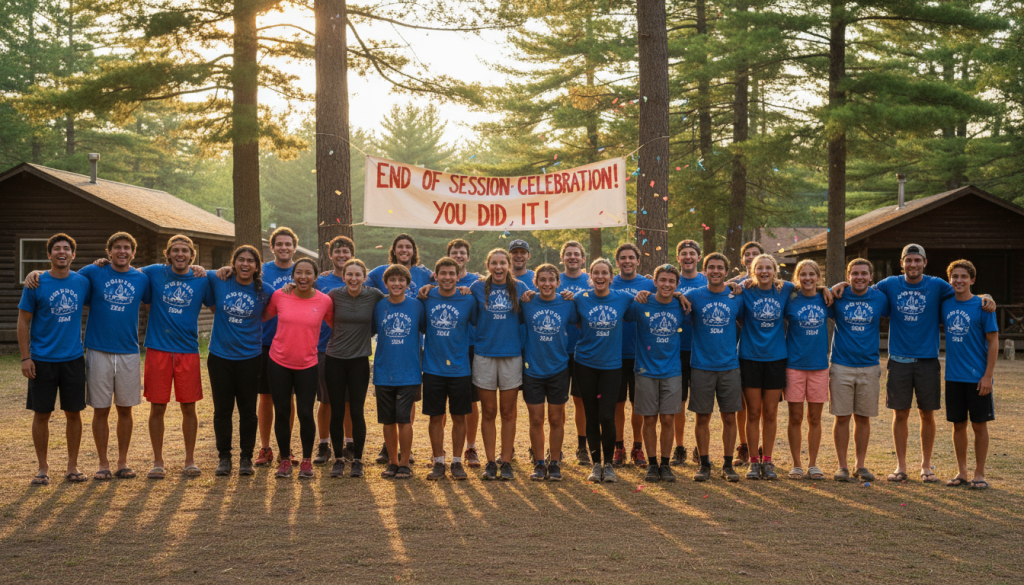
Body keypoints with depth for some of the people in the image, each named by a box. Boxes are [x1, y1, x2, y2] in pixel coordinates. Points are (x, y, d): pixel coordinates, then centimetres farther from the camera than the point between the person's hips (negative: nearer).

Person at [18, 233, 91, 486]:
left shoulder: (83, 282, 3)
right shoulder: (36, 284, -5)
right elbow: (23, 321, -3)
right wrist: (25, 357, -8)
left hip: (73, 358, 2)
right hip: (42, 359, -2)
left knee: (74, 413, 6)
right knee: (41, 414, 4)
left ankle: (72, 467, 18)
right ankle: (43, 467, 17)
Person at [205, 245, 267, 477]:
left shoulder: (264, 291, -3)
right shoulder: (218, 281, -2)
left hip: (250, 356, -1)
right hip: (220, 355, 1)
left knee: (248, 410, 5)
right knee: (222, 409, 7)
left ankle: (246, 458, 17)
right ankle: (224, 457, 18)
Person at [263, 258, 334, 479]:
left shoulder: (325, 301, -5)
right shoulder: (279, 296, -3)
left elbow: (335, 325, 9)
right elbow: (264, 316, 13)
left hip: (307, 365, -1)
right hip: (279, 363, 1)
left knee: (305, 413, -2)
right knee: (282, 412, 7)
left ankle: (307, 461, 17)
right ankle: (285, 460, 22)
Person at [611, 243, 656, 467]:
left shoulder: (649, 285, 4)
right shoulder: (608, 285, 4)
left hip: (640, 354, 0)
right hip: (614, 354, 0)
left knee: (638, 403, 6)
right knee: (617, 403, 6)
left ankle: (637, 448, 18)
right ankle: (618, 448, 17)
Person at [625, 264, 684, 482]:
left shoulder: (681, 307, 1)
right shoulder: (641, 305, -5)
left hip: (672, 371, 1)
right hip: (646, 370, -1)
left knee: (668, 419, 2)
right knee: (649, 419, 4)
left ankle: (665, 464, 15)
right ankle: (652, 463, 17)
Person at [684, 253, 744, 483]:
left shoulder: (736, 298, 4)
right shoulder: (693, 296, 0)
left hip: (729, 366, 1)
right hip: (701, 366, -1)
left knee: (729, 417, 4)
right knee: (702, 418, 3)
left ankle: (728, 464, 16)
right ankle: (704, 464, 15)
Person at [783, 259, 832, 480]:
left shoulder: (825, 300, 4)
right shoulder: (790, 300, -2)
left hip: (819, 365, 2)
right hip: (794, 365, -2)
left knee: (815, 418, 7)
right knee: (795, 418, 2)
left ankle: (813, 464, 17)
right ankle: (796, 465, 13)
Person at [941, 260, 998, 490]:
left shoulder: (982, 306, -7)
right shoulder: (945, 304, 4)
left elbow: (993, 342, -7)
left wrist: (987, 376, -12)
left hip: (977, 377, -4)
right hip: (953, 376, 4)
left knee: (979, 425, 4)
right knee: (958, 424, 10)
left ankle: (979, 473, 14)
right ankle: (961, 472, 21)